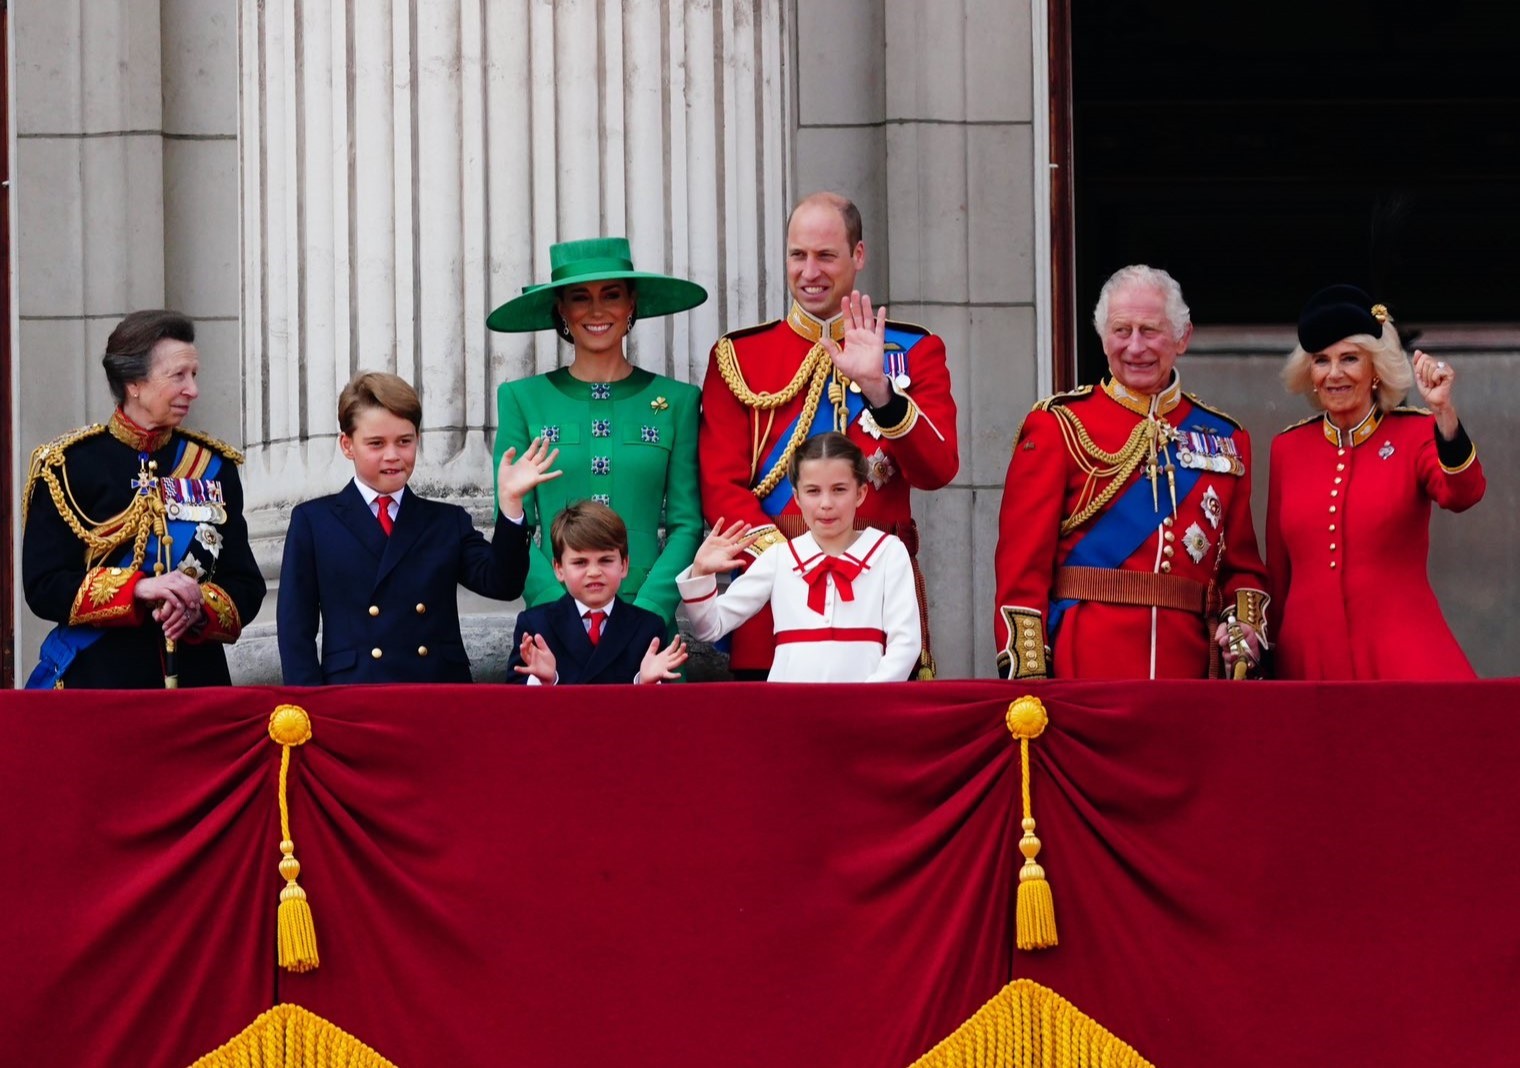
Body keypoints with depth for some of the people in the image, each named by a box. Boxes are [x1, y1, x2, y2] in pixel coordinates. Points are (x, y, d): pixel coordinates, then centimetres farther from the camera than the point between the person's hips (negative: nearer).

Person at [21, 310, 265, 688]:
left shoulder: (213, 466, 8)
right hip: (97, 684, -3)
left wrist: (200, 607, -14)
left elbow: (245, 586, 8)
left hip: (198, 681, 3)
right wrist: (138, 589, -20)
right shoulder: (69, 465, -3)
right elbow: (44, 587, -8)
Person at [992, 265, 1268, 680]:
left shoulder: (1224, 438, 14)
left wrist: (1244, 625, -3)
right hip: (1083, 667, -3)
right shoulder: (1059, 425, 3)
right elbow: (1022, 561, -3)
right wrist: (1027, 673, -11)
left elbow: (1242, 563, 18)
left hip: (1190, 665, 3)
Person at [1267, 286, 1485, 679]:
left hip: (1400, 656, -3)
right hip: (1310, 656, 3)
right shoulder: (1287, 448, 9)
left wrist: (1443, 411, -33)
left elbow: (1462, 495, -19)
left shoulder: (1415, 434, 2)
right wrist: (1267, 656, 16)